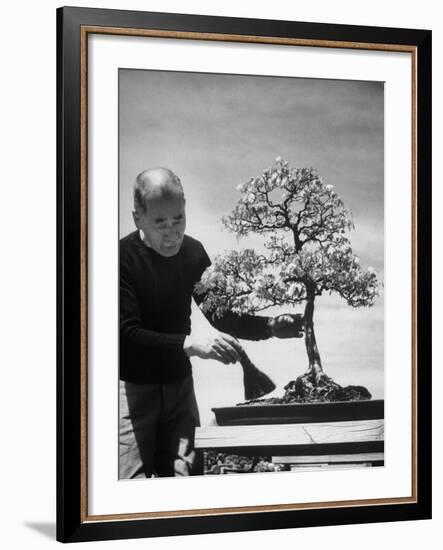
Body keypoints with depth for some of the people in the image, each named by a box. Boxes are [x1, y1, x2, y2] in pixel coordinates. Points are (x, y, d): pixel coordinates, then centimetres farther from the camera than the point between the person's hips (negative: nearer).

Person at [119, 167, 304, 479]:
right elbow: (128, 334, -25)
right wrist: (189, 343, -37)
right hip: (132, 386, -5)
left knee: (187, 474, -2)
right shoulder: (124, 257, -16)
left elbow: (220, 314, 11)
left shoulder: (192, 252, 2)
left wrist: (269, 327, -5)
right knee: (132, 478, -13)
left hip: (179, 383, 5)